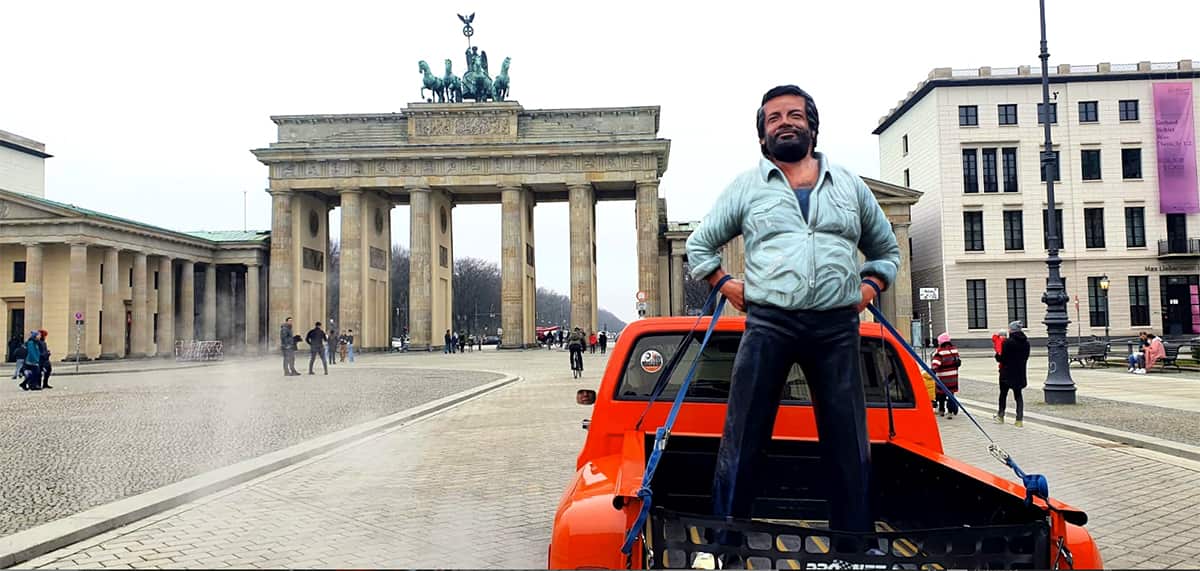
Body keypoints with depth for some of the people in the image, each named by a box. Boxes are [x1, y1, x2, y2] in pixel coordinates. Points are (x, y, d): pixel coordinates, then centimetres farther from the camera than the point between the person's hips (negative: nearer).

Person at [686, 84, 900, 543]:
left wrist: (870, 287, 9)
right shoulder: (746, 187, 11)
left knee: (850, 448, 5)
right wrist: (726, 286, 4)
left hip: (837, 328, 2)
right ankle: (724, 541, 8)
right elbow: (699, 246, 18)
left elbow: (887, 248, 26)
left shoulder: (850, 186, 16)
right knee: (741, 443, -2)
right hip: (767, 325, -2)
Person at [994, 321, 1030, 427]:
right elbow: (1026, 358, 9)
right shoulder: (1026, 343, 2)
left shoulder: (1008, 342, -17)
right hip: (1020, 373, 5)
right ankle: (1019, 420, 5)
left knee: (1003, 394, 13)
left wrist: (997, 355, 5)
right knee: (1018, 395, 10)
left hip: (1007, 373, -5)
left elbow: (1002, 358, -15)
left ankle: (1001, 416, 24)